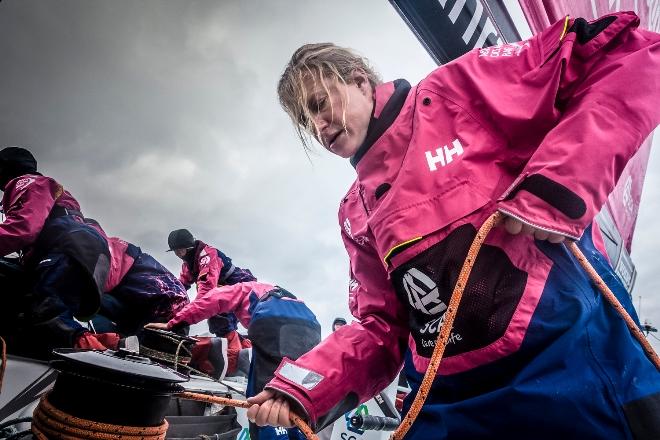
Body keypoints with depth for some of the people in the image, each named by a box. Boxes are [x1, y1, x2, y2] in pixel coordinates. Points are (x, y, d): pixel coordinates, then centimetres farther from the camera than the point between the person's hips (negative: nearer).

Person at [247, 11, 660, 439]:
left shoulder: (458, 88, -2)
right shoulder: (355, 214, 13)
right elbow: (382, 325, 11)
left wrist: (554, 188, -19)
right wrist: (305, 385, -3)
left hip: (568, 355, -5)